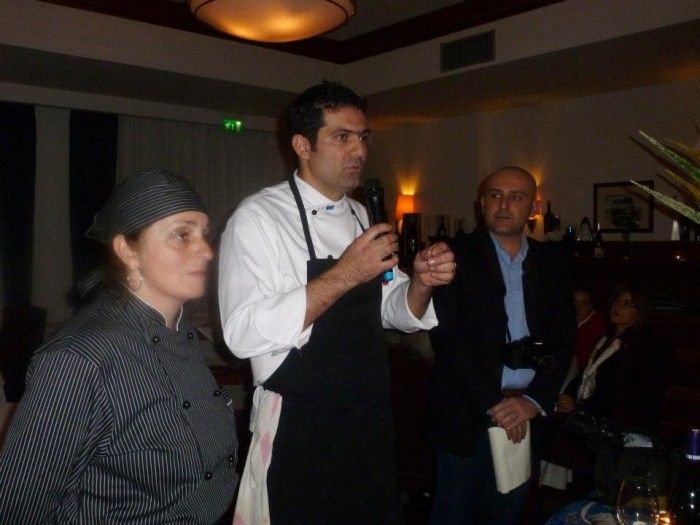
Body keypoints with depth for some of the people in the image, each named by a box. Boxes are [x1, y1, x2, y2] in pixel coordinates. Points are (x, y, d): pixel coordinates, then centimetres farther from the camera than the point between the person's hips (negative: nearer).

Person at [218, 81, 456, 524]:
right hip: (298, 430, -6)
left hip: (372, 419, 7)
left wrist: (422, 283, -7)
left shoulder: (362, 217, 9)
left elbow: (393, 311, 14)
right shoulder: (258, 218, -13)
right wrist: (343, 275, -27)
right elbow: (244, 333, -24)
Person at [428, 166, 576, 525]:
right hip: (466, 415, -3)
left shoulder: (553, 264, 7)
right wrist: (492, 403, -13)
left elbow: (562, 341, 5)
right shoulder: (457, 256, -4)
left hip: (526, 414, 3)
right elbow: (446, 337, -10)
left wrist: (534, 400, -9)